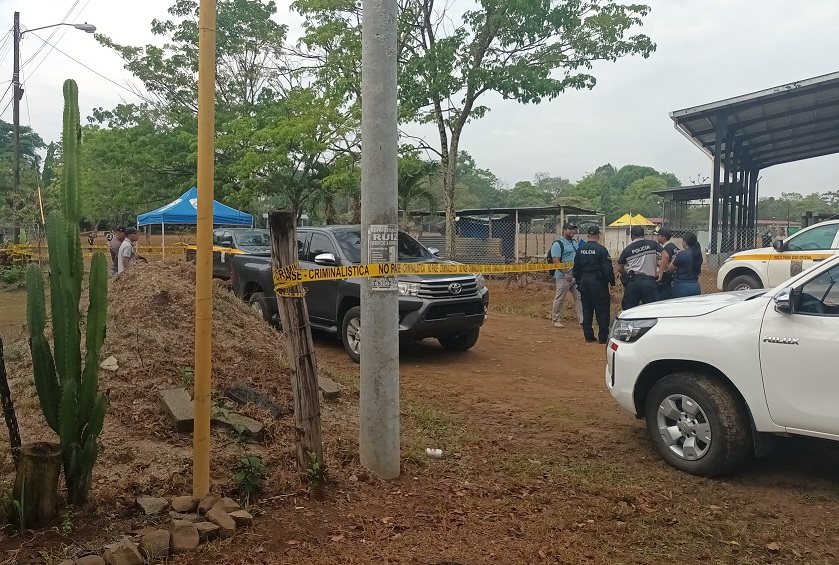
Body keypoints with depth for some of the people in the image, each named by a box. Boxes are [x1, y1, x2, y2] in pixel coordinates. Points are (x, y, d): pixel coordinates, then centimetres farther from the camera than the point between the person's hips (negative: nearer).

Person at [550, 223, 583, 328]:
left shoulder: (575, 242, 16)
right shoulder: (558, 244, -8)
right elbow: (556, 261, -15)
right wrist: (566, 273, -22)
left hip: (576, 275, 7)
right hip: (563, 276, -7)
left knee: (579, 298, 3)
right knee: (559, 299, 1)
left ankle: (582, 320, 5)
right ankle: (556, 320, 13)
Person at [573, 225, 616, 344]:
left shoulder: (580, 250, 4)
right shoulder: (601, 249, -11)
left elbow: (576, 268, 10)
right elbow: (608, 269, -12)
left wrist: (578, 281, 21)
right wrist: (612, 282, -2)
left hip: (584, 282, 5)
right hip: (598, 282, -5)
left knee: (587, 309, 11)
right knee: (602, 310, 2)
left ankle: (588, 336, 14)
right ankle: (603, 337, 2)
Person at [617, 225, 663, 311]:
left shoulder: (628, 249, 9)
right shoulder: (653, 244, 6)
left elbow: (619, 268, 13)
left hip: (633, 281, 1)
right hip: (650, 281, -1)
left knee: (628, 310, 7)